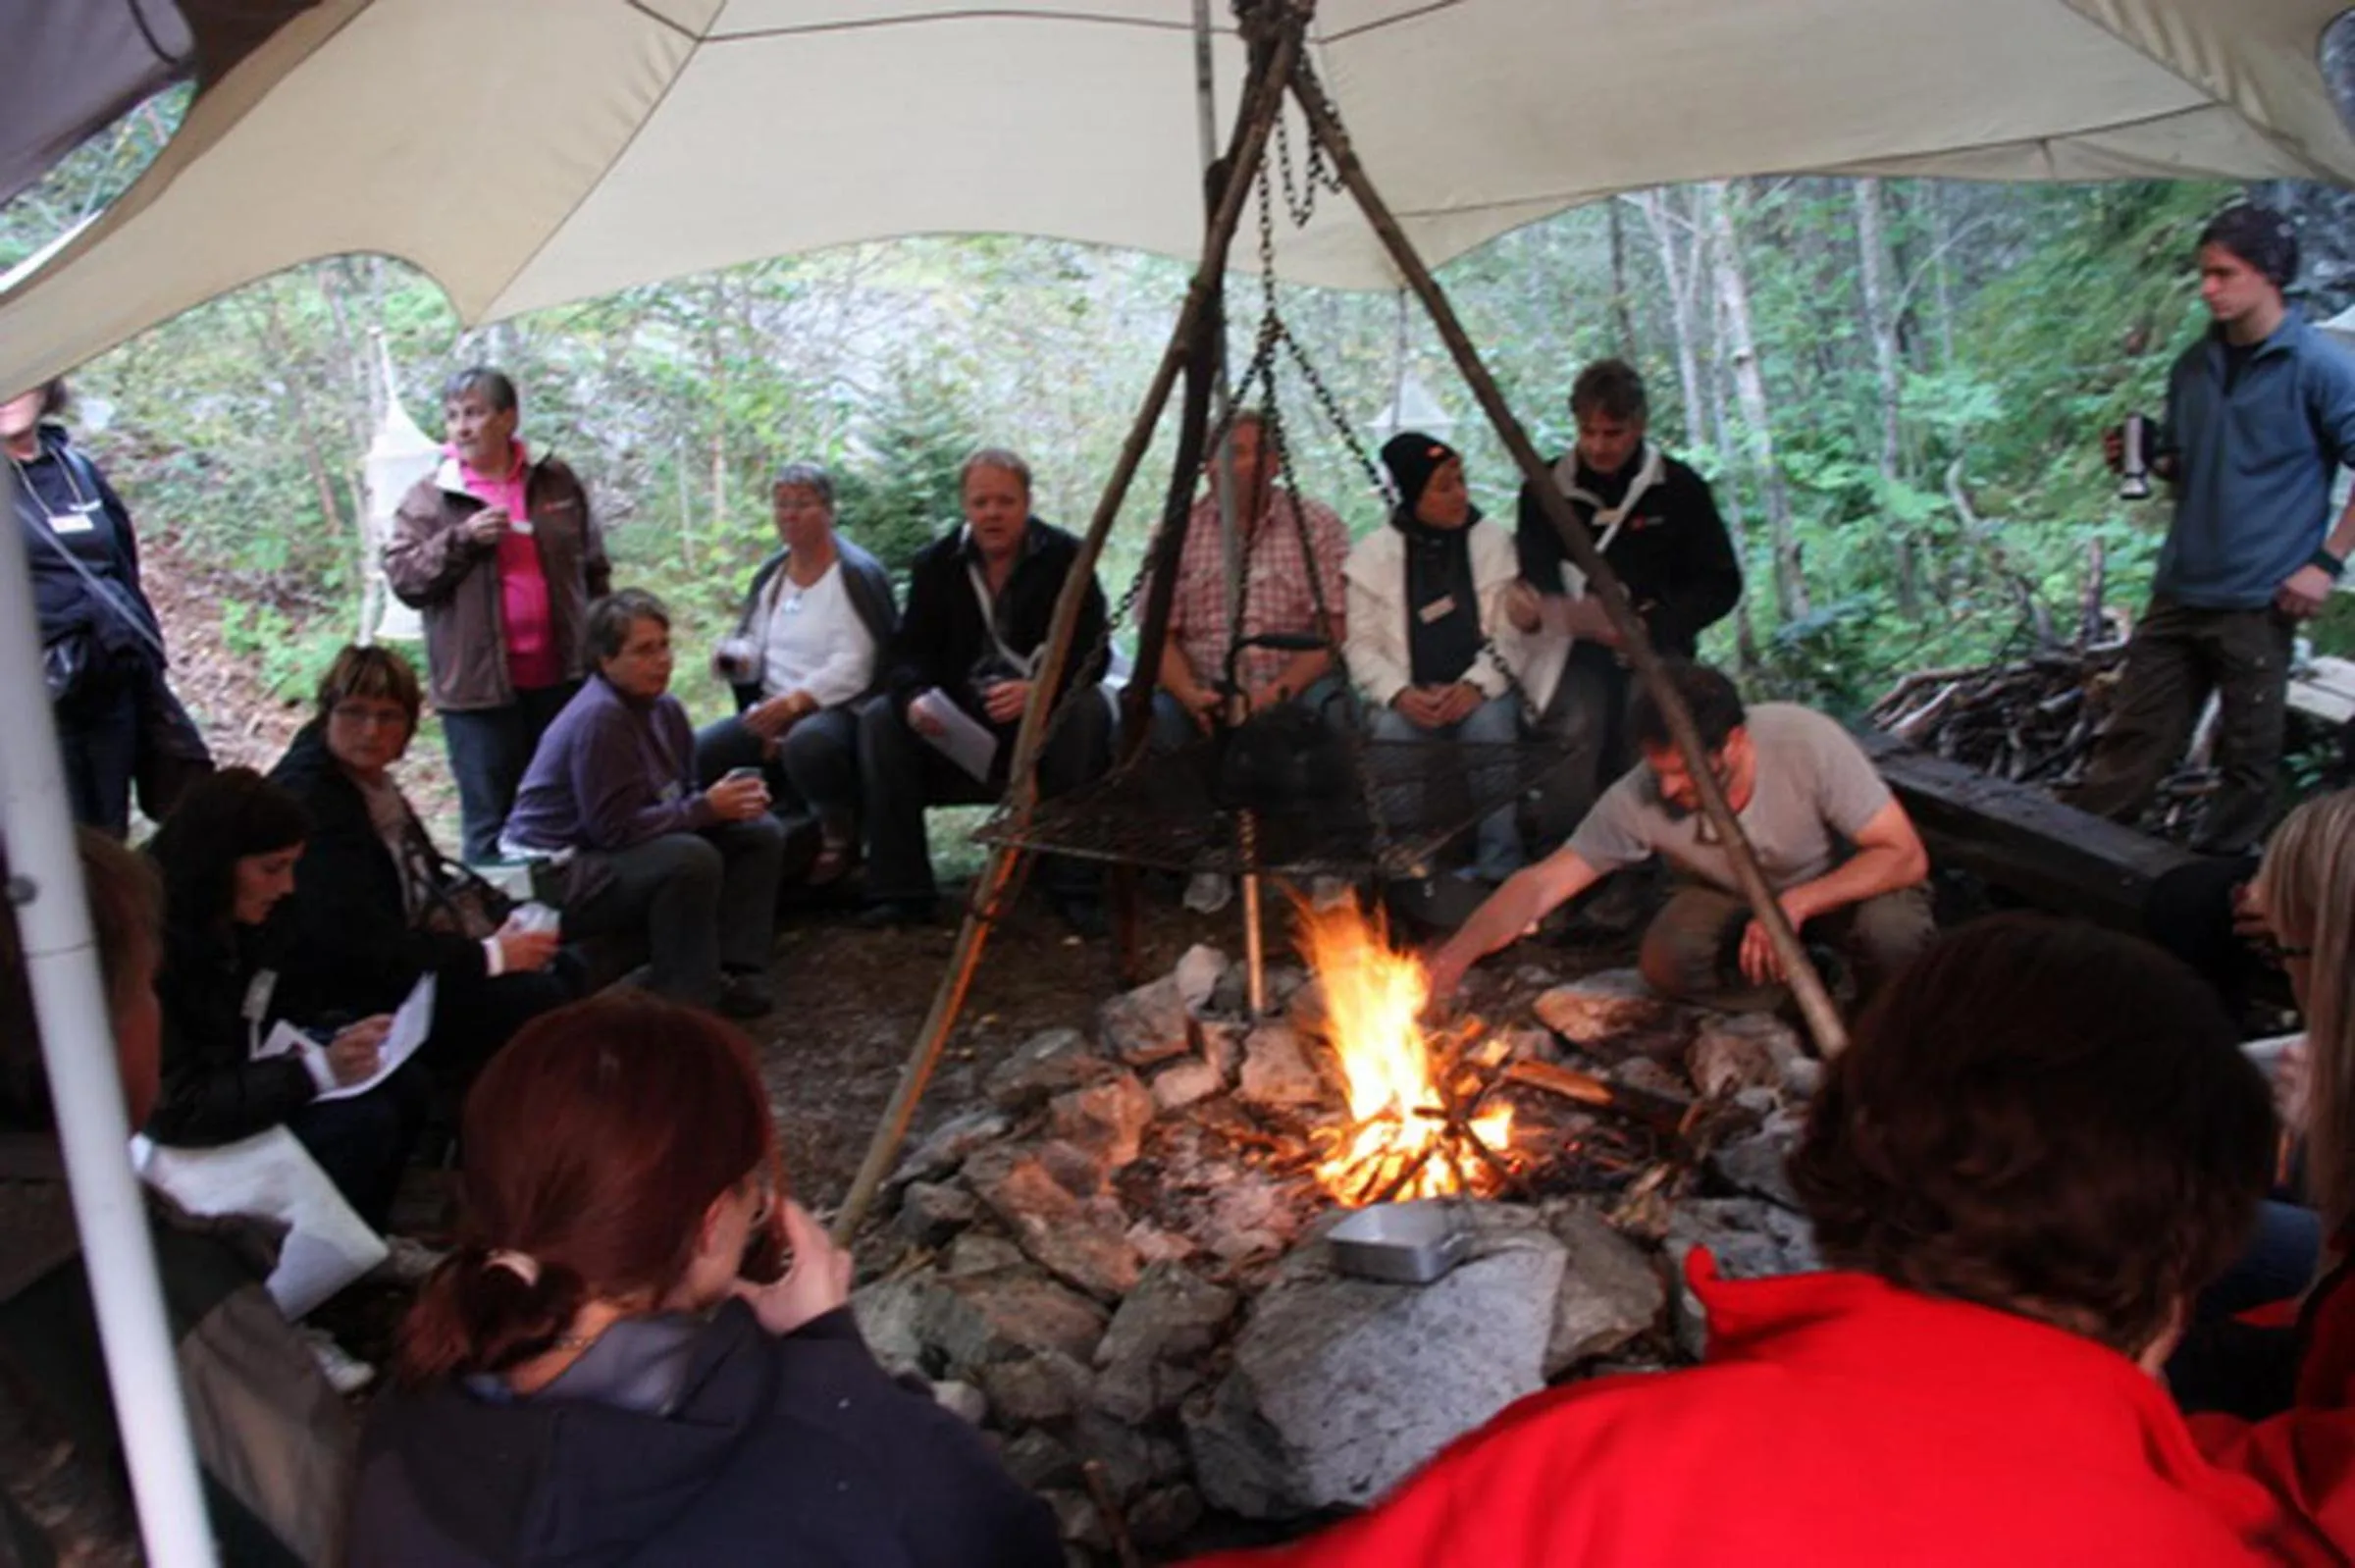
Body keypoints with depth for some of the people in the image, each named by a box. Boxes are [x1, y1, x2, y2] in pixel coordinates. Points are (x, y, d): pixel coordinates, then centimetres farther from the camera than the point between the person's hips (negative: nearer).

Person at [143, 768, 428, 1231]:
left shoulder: (247, 919, -3)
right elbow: (175, 1110, -29)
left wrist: (341, 1036, -9)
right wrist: (318, 1070, -33)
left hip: (243, 1084, 8)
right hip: (182, 1141, -8)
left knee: (404, 1083, -8)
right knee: (362, 1122, -22)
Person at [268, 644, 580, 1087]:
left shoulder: (371, 781, 4)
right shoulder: (309, 802, -22)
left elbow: (430, 871, 16)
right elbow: (360, 947, -26)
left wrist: (506, 916, 0)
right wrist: (488, 956, -21)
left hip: (406, 957, 10)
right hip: (351, 1000, -10)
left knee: (566, 970, 6)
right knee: (536, 1000, -18)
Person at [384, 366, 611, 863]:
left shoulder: (558, 482, 8)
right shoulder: (428, 498, 2)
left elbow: (593, 569, 14)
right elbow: (402, 577, -4)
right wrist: (460, 540, -17)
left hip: (562, 677, 2)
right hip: (479, 682, -2)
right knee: (491, 821, 2)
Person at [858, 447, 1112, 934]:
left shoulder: (1065, 557, -5)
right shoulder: (936, 563, 3)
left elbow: (1091, 652, -12)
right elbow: (908, 652, -4)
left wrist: (1039, 689, -33)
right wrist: (914, 696, -29)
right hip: (957, 716, 2)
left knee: (1088, 712, -33)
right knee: (880, 719, -21)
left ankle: (1075, 888, -26)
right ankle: (899, 891, -17)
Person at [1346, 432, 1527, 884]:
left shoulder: (1493, 542, 7)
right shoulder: (1372, 554, 5)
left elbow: (1512, 634, 2)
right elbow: (1362, 646, 2)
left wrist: (1476, 686, -16)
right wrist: (1401, 694, -16)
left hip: (1480, 693, 1)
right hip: (1407, 698, 0)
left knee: (1491, 726, -32)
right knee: (1393, 734, -33)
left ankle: (1499, 870, -21)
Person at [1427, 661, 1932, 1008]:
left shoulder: (1806, 742, -34)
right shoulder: (1640, 798, -27)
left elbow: (1906, 855, -28)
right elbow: (1542, 883, -28)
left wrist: (1796, 903, -41)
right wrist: (1460, 950, -45)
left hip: (1845, 885, -2)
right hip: (1738, 897, 2)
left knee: (1889, 930, -34)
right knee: (1665, 960, -27)